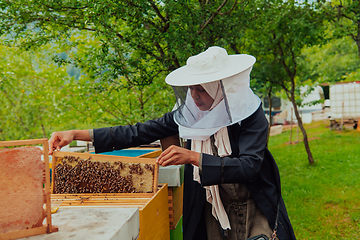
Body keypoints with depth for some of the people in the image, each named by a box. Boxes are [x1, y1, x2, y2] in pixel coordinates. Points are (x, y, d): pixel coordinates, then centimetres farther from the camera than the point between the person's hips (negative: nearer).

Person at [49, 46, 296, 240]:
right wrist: (76, 134, -17)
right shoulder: (189, 114, -9)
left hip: (254, 209, -2)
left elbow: (249, 167, -29)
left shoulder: (252, 116, -18)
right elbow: (139, 132, -10)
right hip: (212, 211, 3)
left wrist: (192, 157, -38)